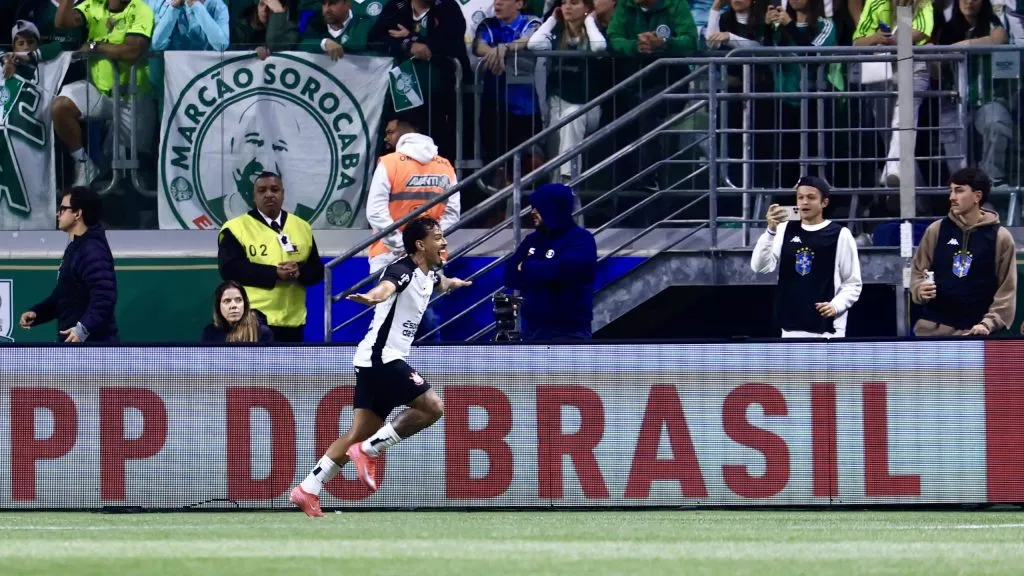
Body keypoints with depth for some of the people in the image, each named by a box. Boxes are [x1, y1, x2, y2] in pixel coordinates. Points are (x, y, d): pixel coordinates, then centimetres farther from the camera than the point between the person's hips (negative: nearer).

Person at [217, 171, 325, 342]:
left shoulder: (302, 227, 13)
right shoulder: (236, 228, -2)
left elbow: (317, 270, 12)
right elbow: (230, 269, -14)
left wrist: (299, 271, -13)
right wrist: (274, 273, -19)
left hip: (291, 321, 5)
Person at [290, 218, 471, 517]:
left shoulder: (428, 275, 16)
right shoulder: (402, 271, -14)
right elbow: (385, 287, -38)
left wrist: (457, 282, 66)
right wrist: (372, 297, -62)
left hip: (378, 361, 9)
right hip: (382, 356, -9)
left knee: (361, 432, 4)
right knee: (432, 406, -13)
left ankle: (308, 490, 1)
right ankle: (369, 450, -9)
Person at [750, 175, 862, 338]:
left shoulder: (840, 235, 0)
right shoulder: (785, 231, 10)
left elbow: (853, 283, 2)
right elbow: (760, 267, -2)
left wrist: (836, 305, -16)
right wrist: (771, 231, -15)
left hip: (827, 331, -4)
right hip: (791, 329, 4)